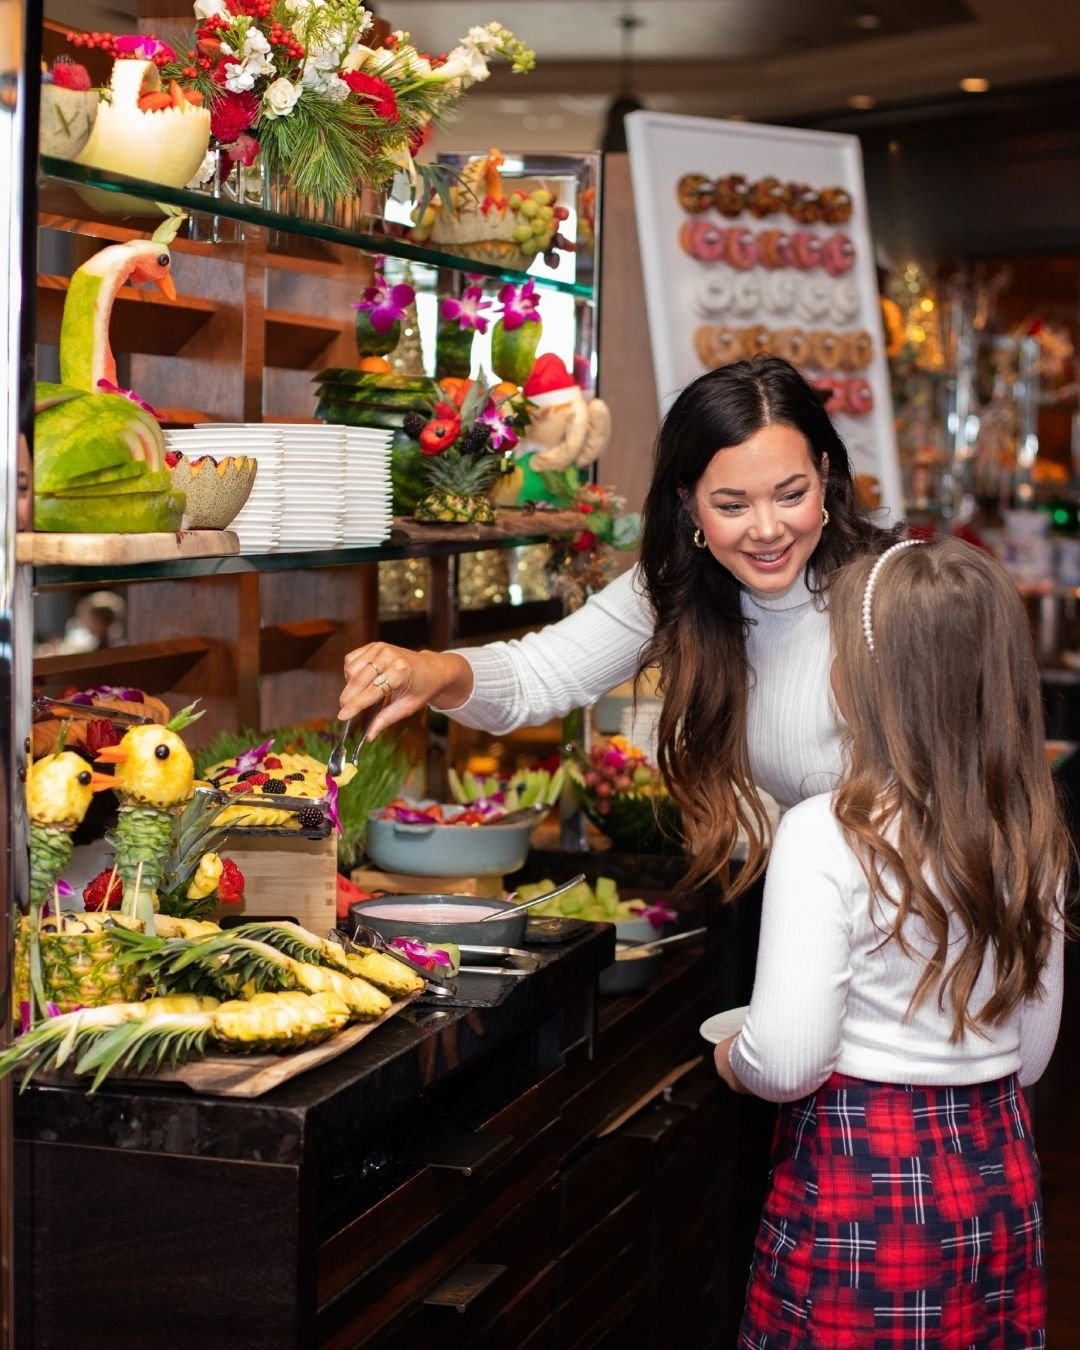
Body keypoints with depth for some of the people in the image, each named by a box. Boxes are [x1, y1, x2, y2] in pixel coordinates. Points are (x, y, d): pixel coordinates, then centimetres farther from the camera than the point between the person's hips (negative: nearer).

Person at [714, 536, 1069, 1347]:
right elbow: (1032, 1050, 9)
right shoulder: (1033, 840, 0)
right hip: (999, 1170, 6)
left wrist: (731, 1059, 2)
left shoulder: (829, 835, -18)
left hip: (858, 1174, -5)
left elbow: (787, 1062, -19)